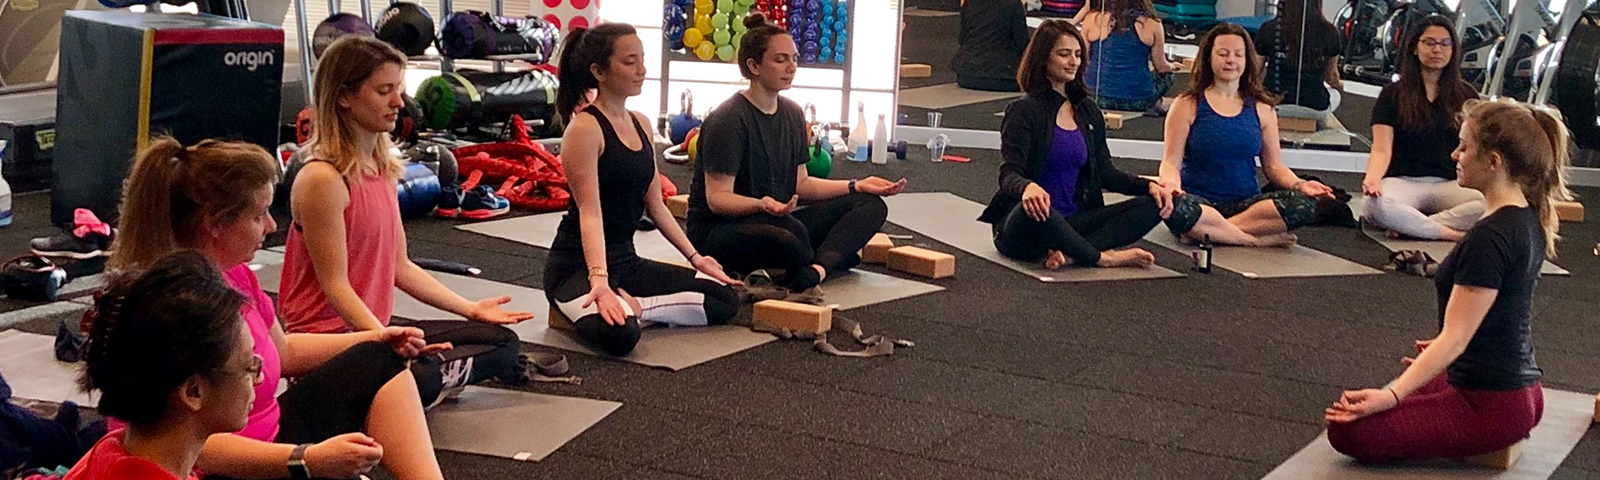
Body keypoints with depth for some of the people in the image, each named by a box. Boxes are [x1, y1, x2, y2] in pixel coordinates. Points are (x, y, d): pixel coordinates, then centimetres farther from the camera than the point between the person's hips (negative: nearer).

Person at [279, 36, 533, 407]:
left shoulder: (383, 169, 10)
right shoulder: (322, 179, -17)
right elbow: (335, 285, -19)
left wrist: (471, 309, 10)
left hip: (374, 327, 9)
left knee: (503, 342, 7)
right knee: (418, 380, -37)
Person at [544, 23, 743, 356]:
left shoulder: (641, 124, 10)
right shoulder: (585, 128, -15)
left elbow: (655, 206, 15)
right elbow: (590, 212, -24)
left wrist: (694, 257, 13)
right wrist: (599, 279, -36)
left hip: (626, 261, 9)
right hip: (578, 266, -9)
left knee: (726, 300, 2)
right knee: (619, 334, -38)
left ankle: (629, 306, -4)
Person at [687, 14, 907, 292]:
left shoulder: (792, 114, 11)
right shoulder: (728, 121, -14)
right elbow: (717, 198, -18)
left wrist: (855, 186, 3)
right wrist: (761, 205, -37)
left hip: (777, 220, 9)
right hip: (718, 230, -9)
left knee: (870, 205, -6)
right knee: (790, 233, -42)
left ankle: (816, 269, -30)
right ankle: (831, 262, -9)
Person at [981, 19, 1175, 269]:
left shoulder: (1087, 111, 15)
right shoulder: (1024, 111, -5)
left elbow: (1105, 172, 14)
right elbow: (1009, 175, -15)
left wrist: (1148, 185, -4)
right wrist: (1027, 187, -39)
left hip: (1072, 222, 6)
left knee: (1152, 205, -14)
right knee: (1030, 210, -42)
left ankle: (1069, 253, -31)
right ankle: (1102, 257, -21)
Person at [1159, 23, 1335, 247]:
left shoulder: (1261, 109, 11)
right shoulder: (1188, 105, 3)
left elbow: (1274, 165, 12)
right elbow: (1171, 162, -2)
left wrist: (1300, 185, -9)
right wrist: (1170, 183, -26)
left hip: (1246, 203, 3)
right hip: (1200, 201, -3)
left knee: (1304, 204, -25)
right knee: (1177, 208, -40)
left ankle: (1209, 231, -24)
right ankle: (1259, 239, -23)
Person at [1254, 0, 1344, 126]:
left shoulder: (1269, 29, -9)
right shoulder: (1329, 32, -6)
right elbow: (1331, 77, 8)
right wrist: (1338, 85, 33)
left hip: (1274, 106, -1)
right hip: (1315, 108, 1)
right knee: (1335, 92, 34)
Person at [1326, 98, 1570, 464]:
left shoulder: (1490, 238, -24)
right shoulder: (1529, 221, 5)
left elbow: (1454, 338, -25)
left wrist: (1392, 395, -28)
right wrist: (1442, 353, 33)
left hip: (1490, 406, -10)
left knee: (1348, 430, -13)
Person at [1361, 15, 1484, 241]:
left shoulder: (1466, 96, 14)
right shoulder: (1393, 95, 8)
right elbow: (1381, 150, -1)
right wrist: (1372, 178, -23)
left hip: (1450, 184, 2)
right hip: (1403, 181, -2)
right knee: (1377, 204, -39)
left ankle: (1409, 226, -29)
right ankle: (1454, 234, -27)